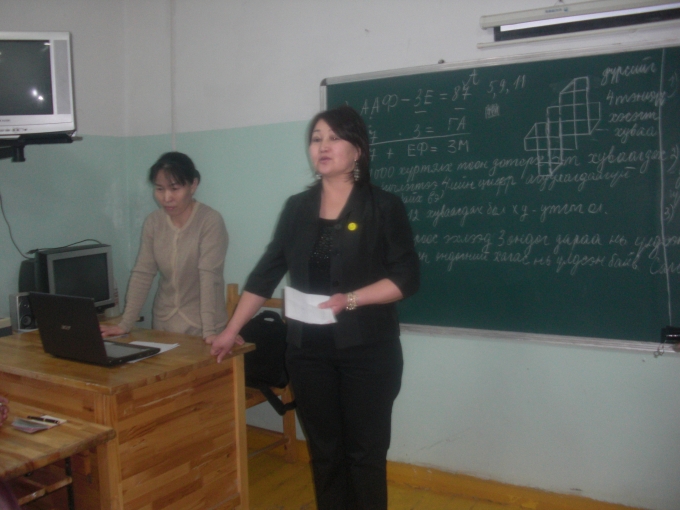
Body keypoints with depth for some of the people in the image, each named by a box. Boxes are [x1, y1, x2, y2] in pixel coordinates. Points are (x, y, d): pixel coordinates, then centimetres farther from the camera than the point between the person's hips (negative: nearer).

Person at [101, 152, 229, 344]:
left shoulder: (210, 221, -16)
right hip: (163, 323, 5)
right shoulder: (153, 222, 0)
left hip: (200, 327, -4)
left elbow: (209, 277, -22)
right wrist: (125, 324, -6)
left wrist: (210, 331, -28)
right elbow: (142, 274, 0)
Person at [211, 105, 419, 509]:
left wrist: (350, 299, -21)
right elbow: (267, 272, 9)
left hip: (367, 350, -3)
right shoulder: (298, 208, 7)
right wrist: (232, 330, 9)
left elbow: (407, 277, -9)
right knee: (324, 450, 14)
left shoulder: (383, 207, -5)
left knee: (365, 452, 5)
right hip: (308, 349, 4)